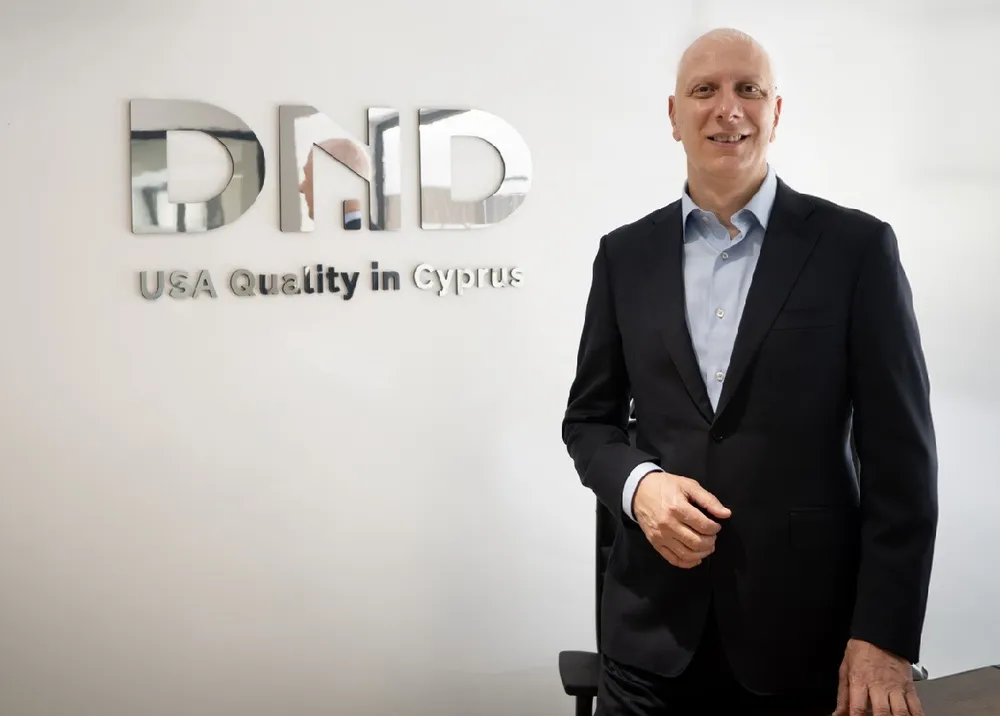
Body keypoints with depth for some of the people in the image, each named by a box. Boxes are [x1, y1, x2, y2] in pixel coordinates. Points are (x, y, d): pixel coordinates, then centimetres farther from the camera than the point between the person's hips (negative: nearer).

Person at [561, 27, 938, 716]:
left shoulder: (857, 247, -4)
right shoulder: (626, 254, 5)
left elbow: (899, 453, -5)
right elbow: (590, 418, 10)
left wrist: (885, 637, -9)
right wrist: (638, 484, -11)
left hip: (808, 629, -2)